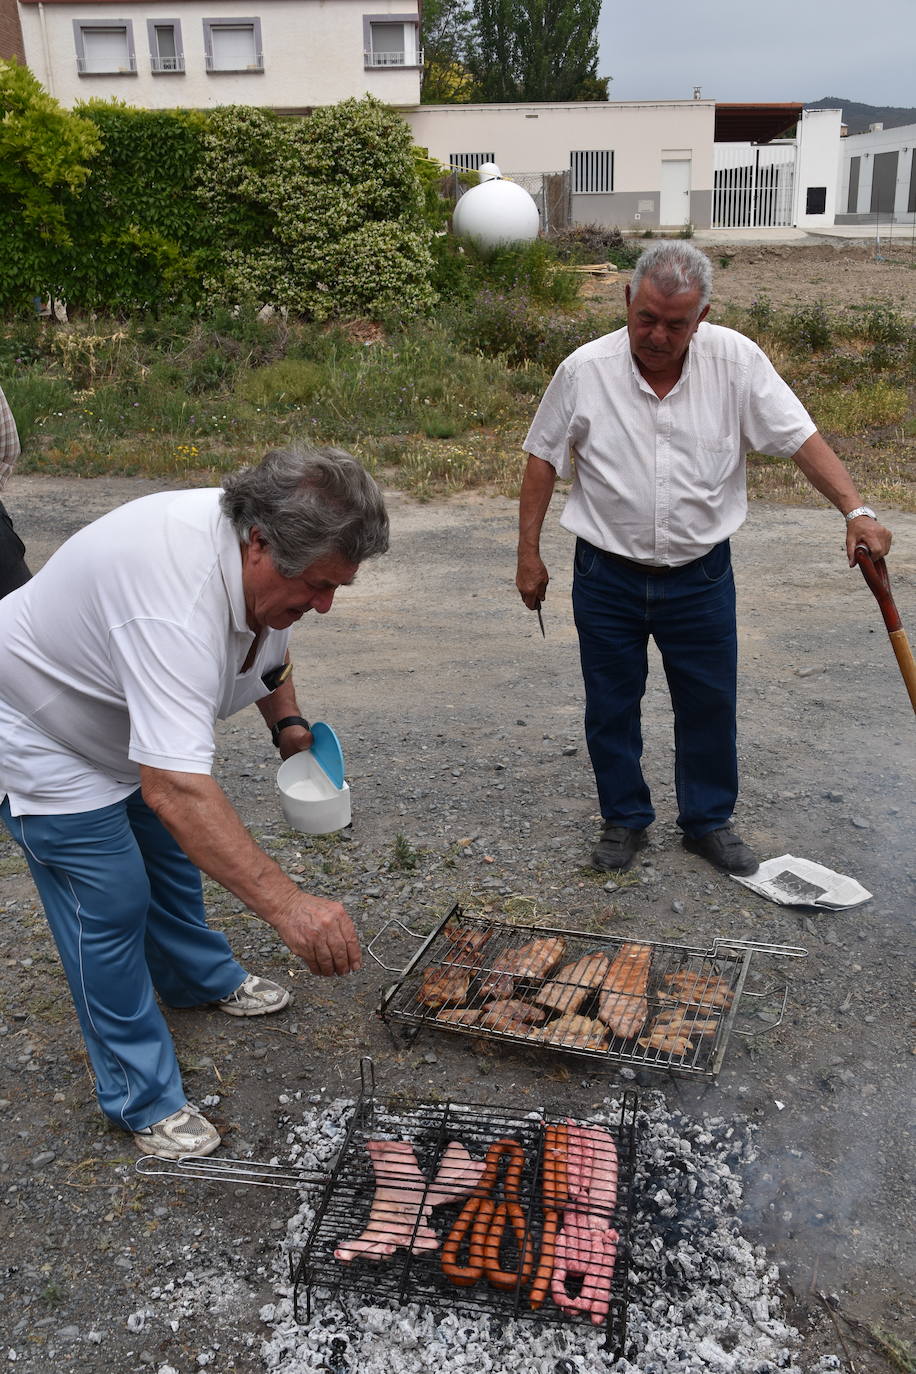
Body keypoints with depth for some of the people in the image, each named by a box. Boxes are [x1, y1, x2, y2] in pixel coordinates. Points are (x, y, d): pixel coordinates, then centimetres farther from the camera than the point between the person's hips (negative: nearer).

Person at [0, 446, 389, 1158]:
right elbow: (173, 787, -51)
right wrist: (289, 905, -54)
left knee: (174, 854, 23)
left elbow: (269, 640, 10)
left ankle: (201, 979, 49)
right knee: (112, 906, -5)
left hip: (132, 722, 9)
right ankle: (144, 1099, 12)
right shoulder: (175, 595, -45)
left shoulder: (266, 552, -15)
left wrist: (288, 721, -5)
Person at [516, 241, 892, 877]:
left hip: (701, 578, 1)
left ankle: (708, 820, 33)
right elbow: (543, 460, 0)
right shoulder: (585, 369, -9)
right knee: (611, 707, 11)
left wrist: (856, 510, -20)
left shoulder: (736, 360, -8)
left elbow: (802, 438, -8)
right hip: (607, 577, 0)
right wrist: (529, 553, 0)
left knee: (710, 705, 12)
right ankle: (625, 820, 31)